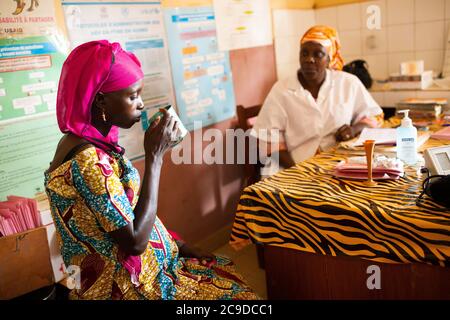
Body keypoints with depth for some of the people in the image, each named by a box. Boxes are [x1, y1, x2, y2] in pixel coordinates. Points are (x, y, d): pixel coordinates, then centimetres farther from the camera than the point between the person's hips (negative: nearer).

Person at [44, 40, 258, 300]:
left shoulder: (95, 142, 3)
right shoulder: (86, 161, -27)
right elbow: (135, 240, -26)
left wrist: (180, 246, 8)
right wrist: (155, 155, -24)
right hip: (126, 288, -8)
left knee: (231, 274, 13)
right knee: (240, 293, 0)